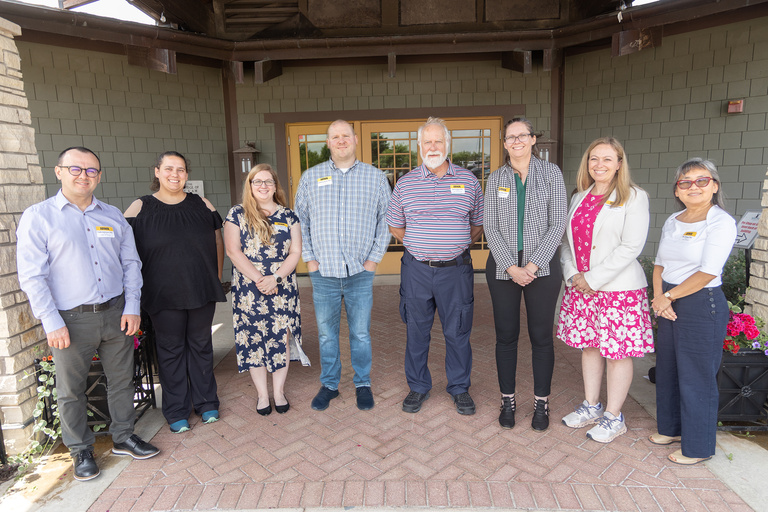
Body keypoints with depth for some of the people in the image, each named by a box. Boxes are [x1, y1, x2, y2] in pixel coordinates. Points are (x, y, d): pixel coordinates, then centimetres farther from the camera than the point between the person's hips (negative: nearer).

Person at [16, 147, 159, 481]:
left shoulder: (113, 216, 8)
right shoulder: (37, 217, -3)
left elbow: (131, 263, 9)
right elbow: (31, 276, -7)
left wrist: (131, 306, 0)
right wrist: (52, 323, -12)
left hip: (116, 313, 3)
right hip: (70, 320, -3)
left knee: (122, 380, 13)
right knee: (71, 390, 10)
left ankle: (123, 437, 32)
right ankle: (81, 451, 29)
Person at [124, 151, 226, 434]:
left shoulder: (201, 204, 6)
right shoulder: (140, 208, -1)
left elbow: (218, 243, 11)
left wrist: (217, 278, 7)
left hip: (203, 291, 2)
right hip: (164, 295, -2)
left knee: (201, 346, 13)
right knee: (171, 350, 9)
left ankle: (206, 402, 29)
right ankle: (176, 411, 25)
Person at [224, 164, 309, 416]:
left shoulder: (288, 216, 7)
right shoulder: (237, 214, 2)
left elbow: (295, 252, 1)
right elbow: (233, 251, -6)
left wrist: (275, 277, -13)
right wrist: (259, 279, -13)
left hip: (283, 289, 1)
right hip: (249, 290, -1)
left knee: (282, 338, 4)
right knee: (254, 340, 5)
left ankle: (279, 391, 20)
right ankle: (262, 394, 20)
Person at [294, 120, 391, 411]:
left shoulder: (375, 177, 5)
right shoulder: (311, 177, 7)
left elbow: (386, 220, 5)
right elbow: (300, 220, 9)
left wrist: (374, 258, -2)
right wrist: (309, 258, 1)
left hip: (360, 272, -1)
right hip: (323, 272, 1)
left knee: (360, 333, 8)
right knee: (326, 333, 11)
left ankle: (363, 384, 26)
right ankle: (329, 384, 28)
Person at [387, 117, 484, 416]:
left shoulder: (468, 181, 4)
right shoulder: (406, 183, 3)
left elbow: (478, 224, 12)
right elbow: (395, 225, 13)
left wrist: (457, 245, 6)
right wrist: (418, 246, 9)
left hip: (456, 269, 0)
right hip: (416, 269, 1)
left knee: (457, 331, 8)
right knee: (416, 330, 10)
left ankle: (459, 388, 28)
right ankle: (418, 387, 29)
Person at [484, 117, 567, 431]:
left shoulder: (551, 173, 2)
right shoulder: (496, 179, 6)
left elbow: (558, 224, -4)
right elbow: (491, 227, 1)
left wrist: (532, 266, -11)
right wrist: (511, 267, -10)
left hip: (542, 267, -1)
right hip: (503, 267, 1)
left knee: (541, 336, 6)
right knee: (506, 335, 7)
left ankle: (541, 403, 23)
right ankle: (508, 401, 23)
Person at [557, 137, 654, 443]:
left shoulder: (633, 197, -7)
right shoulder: (581, 197, 12)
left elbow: (631, 246, -15)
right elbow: (568, 239, 13)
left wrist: (593, 279, -15)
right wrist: (572, 274, -2)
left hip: (618, 288, -6)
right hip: (580, 286, 6)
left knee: (617, 352, 4)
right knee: (589, 346, 15)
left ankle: (613, 417, 20)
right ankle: (591, 406, 31)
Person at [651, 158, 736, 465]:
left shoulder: (721, 222, -11)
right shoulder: (672, 222, 10)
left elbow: (707, 272, -18)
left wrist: (669, 296, -12)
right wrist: (658, 297, -5)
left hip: (702, 304, -7)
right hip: (669, 304, 7)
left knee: (696, 377, 3)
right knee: (667, 369, 17)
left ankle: (698, 447, 20)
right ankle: (672, 428, 37)